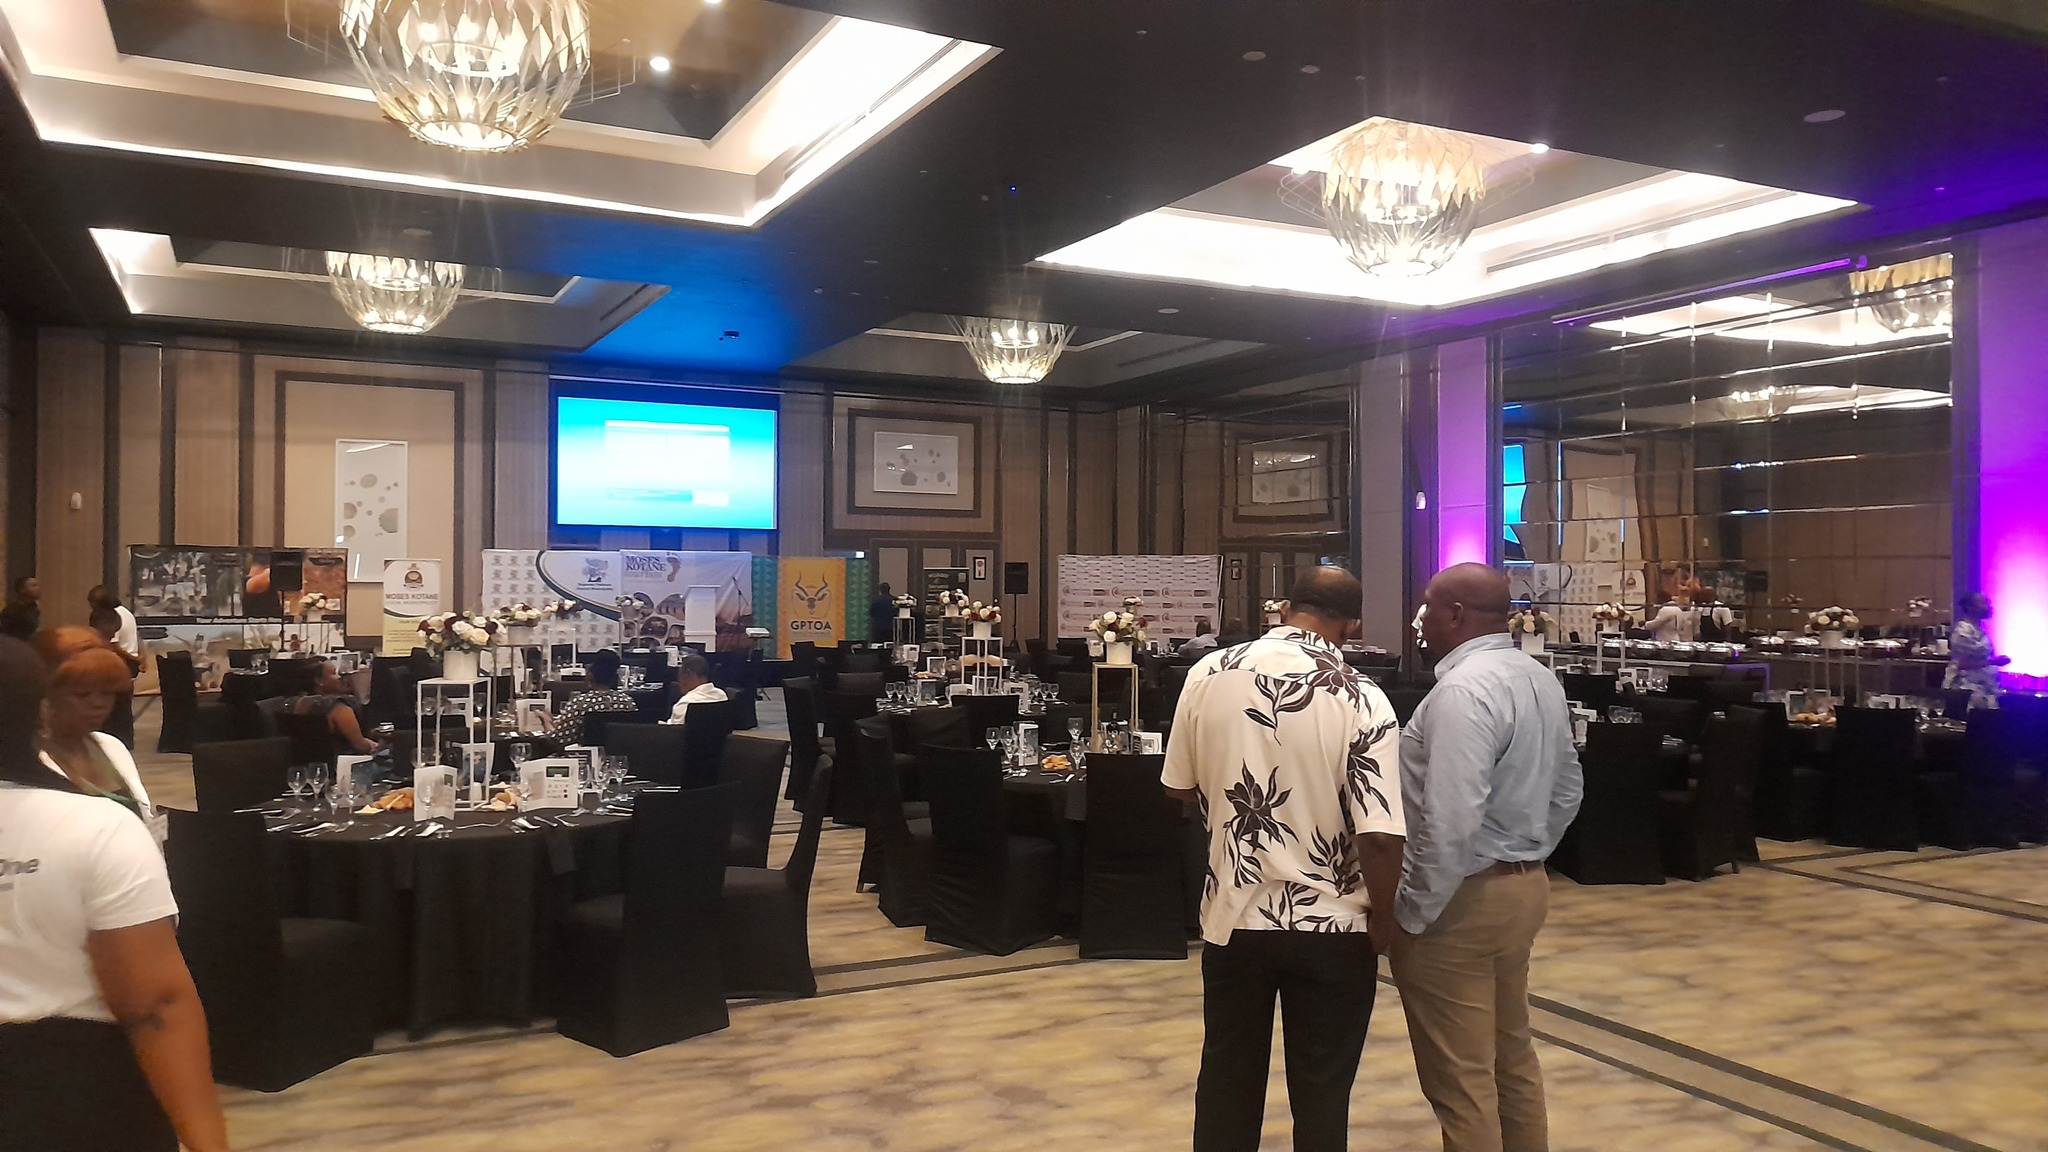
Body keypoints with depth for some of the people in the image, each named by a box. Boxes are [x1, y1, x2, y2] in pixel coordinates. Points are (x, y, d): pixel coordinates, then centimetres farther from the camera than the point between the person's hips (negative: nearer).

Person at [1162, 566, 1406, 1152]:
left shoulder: (1209, 673, -6)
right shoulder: (1361, 699, -15)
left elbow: (1182, 784, 6)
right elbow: (1380, 836, -18)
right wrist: (1381, 923, -3)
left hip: (1234, 914, 3)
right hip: (1330, 928, -2)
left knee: (1227, 1082, 19)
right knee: (1321, 1094, 13)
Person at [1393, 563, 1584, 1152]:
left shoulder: (1463, 690, -23)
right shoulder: (1541, 679, 8)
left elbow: (1450, 822, -29)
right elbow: (1567, 789, 18)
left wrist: (1412, 913, -19)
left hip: (1462, 900, -10)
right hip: (1525, 886, 10)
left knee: (1461, 1081, 2)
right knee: (1512, 1055, 22)